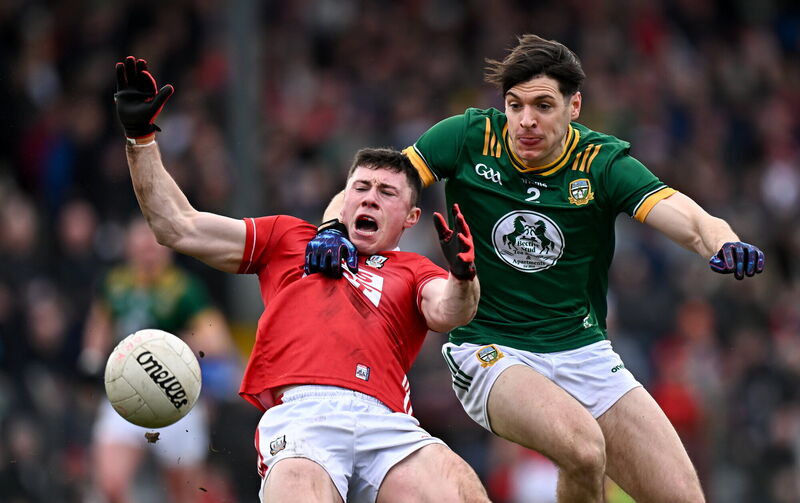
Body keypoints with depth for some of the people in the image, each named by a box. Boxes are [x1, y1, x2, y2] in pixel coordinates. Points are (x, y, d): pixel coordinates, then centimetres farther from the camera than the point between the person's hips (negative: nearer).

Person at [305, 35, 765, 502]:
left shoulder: (603, 162, -7)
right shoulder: (470, 138, -6)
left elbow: (691, 221, -20)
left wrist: (725, 244, -43)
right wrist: (335, 229, -26)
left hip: (585, 353, 2)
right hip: (489, 352, -2)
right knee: (582, 446, -33)